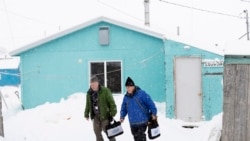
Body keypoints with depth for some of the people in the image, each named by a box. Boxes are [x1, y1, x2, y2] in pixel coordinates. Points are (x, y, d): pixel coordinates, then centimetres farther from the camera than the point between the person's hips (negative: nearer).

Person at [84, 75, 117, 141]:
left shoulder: (105, 90, -12)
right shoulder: (89, 93, 5)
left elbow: (111, 102, -12)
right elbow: (88, 105, 16)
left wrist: (113, 113, -15)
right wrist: (86, 114, 16)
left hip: (105, 115, -5)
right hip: (96, 116, 6)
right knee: (97, 132, 9)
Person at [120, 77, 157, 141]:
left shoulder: (141, 93, -9)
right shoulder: (126, 97, 7)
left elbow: (150, 103, -7)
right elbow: (123, 108, 16)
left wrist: (153, 113, -10)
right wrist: (122, 117, 2)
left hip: (143, 121, -6)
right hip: (133, 123, 6)